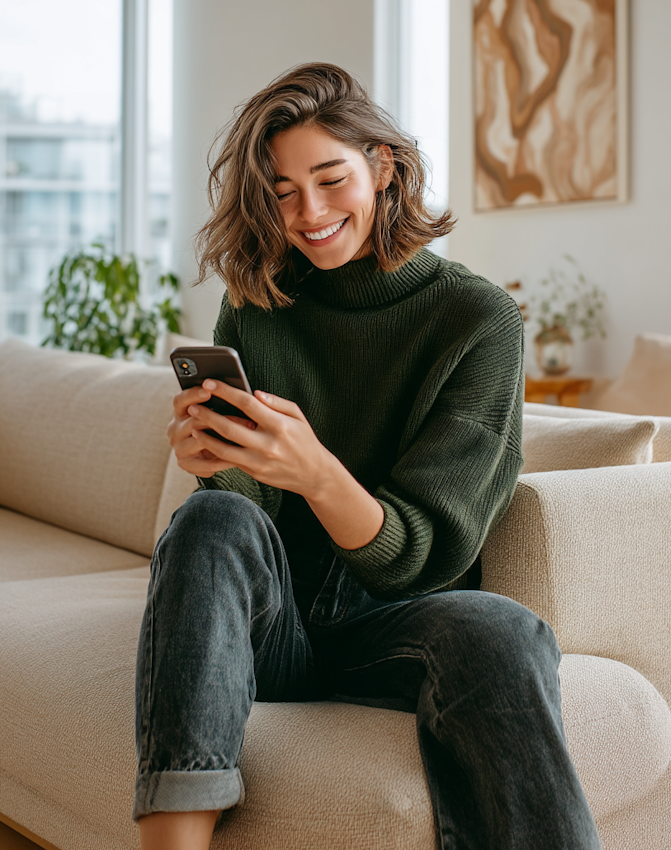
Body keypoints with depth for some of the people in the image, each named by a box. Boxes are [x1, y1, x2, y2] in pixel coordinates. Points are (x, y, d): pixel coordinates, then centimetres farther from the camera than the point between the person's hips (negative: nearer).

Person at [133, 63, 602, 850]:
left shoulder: (479, 319, -3)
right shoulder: (254, 308, 6)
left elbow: (421, 553, -9)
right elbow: (239, 504, 3)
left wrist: (317, 474, -30)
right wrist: (212, 463, -22)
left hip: (396, 621, -2)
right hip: (268, 621, 3)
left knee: (503, 634, -35)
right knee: (213, 520, -30)